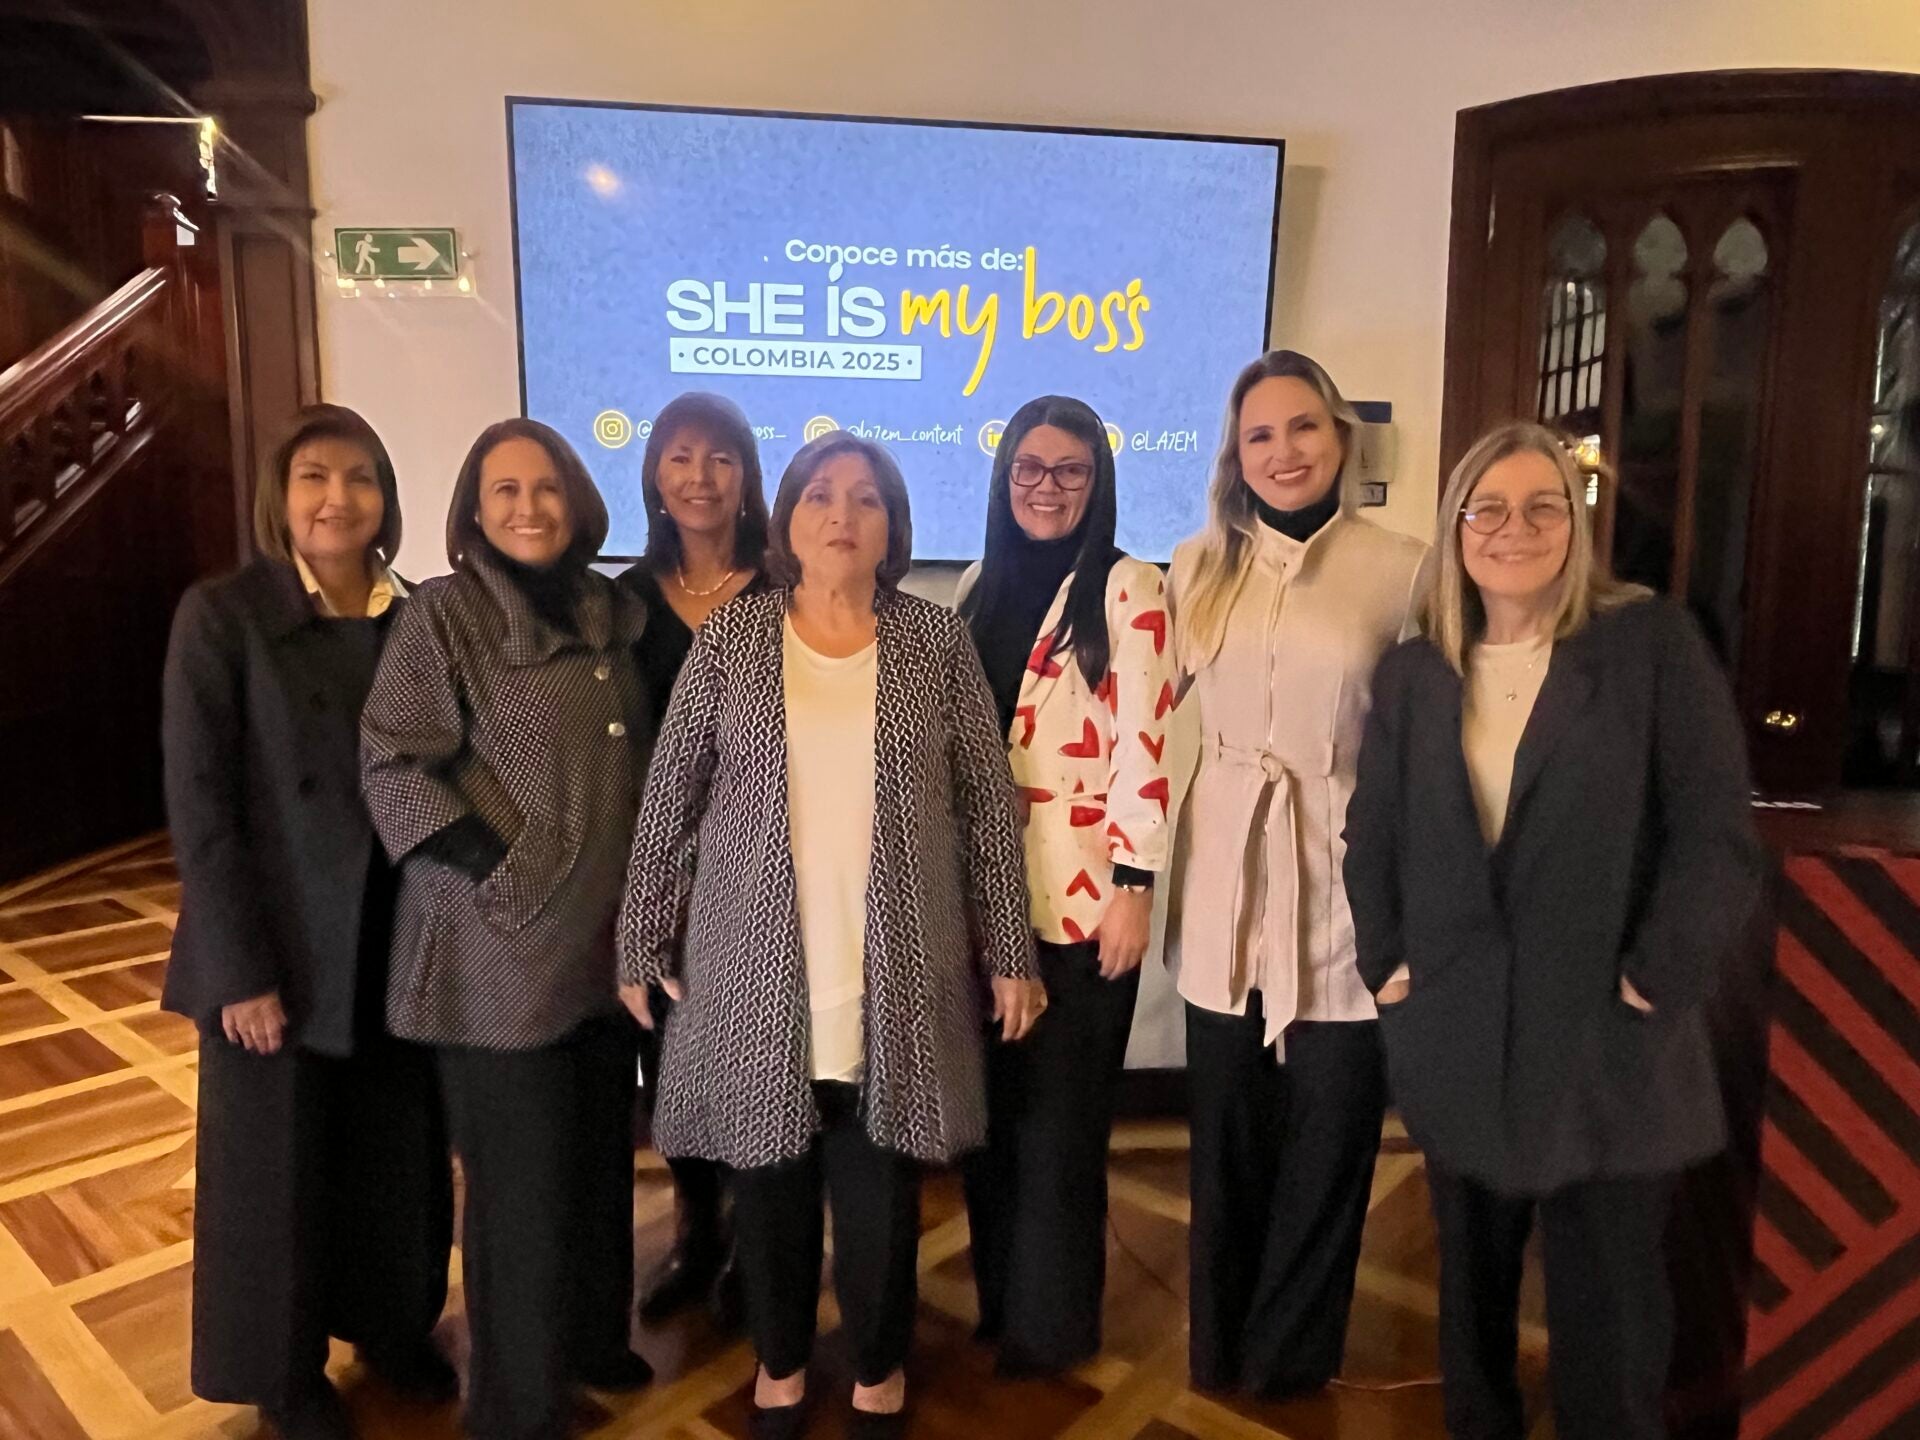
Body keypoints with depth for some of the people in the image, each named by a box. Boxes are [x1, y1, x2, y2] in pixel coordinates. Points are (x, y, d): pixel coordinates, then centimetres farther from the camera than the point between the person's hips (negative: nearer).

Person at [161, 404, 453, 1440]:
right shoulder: (222, 615, -9)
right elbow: (198, 806, -12)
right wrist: (241, 970, -14)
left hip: (400, 947, 4)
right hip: (282, 950, -3)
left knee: (403, 1158, 16)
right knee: (279, 1169, 14)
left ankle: (392, 1326, 41)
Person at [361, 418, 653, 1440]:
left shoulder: (609, 613, 8)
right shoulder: (445, 614, -8)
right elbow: (392, 765, -13)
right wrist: (504, 877, -18)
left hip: (610, 939, 6)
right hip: (503, 949, -5)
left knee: (602, 1157, 18)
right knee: (522, 1180, 5)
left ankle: (592, 1335, 40)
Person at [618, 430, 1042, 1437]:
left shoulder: (937, 640, 2)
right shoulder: (731, 636, 1)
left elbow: (988, 803, 2)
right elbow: (670, 796, 4)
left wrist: (1008, 952, 2)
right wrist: (643, 942, 3)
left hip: (896, 972, 0)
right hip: (758, 966, 1)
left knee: (882, 1188, 8)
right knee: (770, 1181, 13)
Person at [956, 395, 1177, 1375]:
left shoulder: (1129, 588, -7)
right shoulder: (980, 587, 11)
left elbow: (1143, 745, -12)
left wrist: (1135, 888, -16)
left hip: (1081, 893, -5)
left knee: (1059, 1118, 7)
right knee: (988, 1109, 15)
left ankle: (1052, 1323, 27)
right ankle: (997, 1299, 35)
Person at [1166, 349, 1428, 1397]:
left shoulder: (1401, 571, -5)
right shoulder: (1197, 566, 6)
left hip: (1344, 885, -2)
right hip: (1224, 887, 3)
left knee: (1329, 1136, 9)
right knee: (1227, 1136, 14)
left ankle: (1290, 1356, 33)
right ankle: (1218, 1350, 36)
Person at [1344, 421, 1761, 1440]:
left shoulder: (1652, 643, -3)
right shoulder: (1412, 673, 8)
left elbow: (1717, 837, -8)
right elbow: (1371, 836, 11)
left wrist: (1657, 984, -12)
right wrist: (1384, 963, 2)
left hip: (1608, 1044, -3)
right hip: (1459, 1043, 3)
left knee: (1607, 1309, 10)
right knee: (1471, 1283, 19)